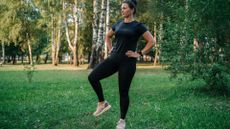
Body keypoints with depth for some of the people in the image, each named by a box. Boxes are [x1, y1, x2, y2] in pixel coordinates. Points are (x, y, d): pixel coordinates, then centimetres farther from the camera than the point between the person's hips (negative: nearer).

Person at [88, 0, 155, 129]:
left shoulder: (138, 26, -3)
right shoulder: (118, 24, 12)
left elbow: (151, 41, -8)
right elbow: (108, 37, 28)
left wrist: (139, 54, -9)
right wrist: (110, 49, 14)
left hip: (127, 62, -5)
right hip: (114, 58, 5)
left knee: (123, 92, 2)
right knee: (92, 77, -11)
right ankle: (103, 103, 7)